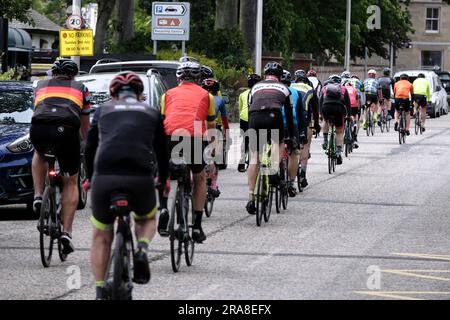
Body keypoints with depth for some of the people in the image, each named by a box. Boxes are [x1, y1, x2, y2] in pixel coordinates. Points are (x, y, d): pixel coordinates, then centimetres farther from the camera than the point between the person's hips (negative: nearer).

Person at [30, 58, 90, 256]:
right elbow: (85, 126, 36)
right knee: (71, 182, 16)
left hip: (38, 129, 1)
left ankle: (38, 196, 21)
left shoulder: (41, 86, 32)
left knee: (39, 154, 39)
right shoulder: (80, 88, 29)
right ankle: (67, 232, 5)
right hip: (66, 130, -1)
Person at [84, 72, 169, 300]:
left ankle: (100, 293, 13)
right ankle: (142, 249, -1)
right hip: (140, 178, 0)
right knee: (147, 219, 30)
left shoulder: (103, 111, 22)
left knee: (101, 237, 18)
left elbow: (89, 148, 24)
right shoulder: (151, 113, 22)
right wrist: (163, 180, 45)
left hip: (104, 178, 0)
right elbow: (162, 151, 28)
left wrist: (90, 178, 40)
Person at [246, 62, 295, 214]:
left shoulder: (256, 87, 31)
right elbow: (289, 114, 30)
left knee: (254, 159, 7)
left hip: (255, 118, 2)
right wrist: (290, 136, 39)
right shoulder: (283, 88, 27)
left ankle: (251, 199, 4)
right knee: (278, 142, 28)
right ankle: (274, 171, 0)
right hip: (274, 116, -2)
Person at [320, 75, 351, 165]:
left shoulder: (325, 88, 26)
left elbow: (320, 101, 25)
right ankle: (339, 152, 1)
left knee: (326, 121, 36)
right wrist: (348, 115, 28)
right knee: (339, 131, 12)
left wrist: (321, 114, 32)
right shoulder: (343, 89, 24)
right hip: (339, 109, -1)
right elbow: (347, 102, 21)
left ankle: (325, 140, 22)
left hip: (326, 108, 1)